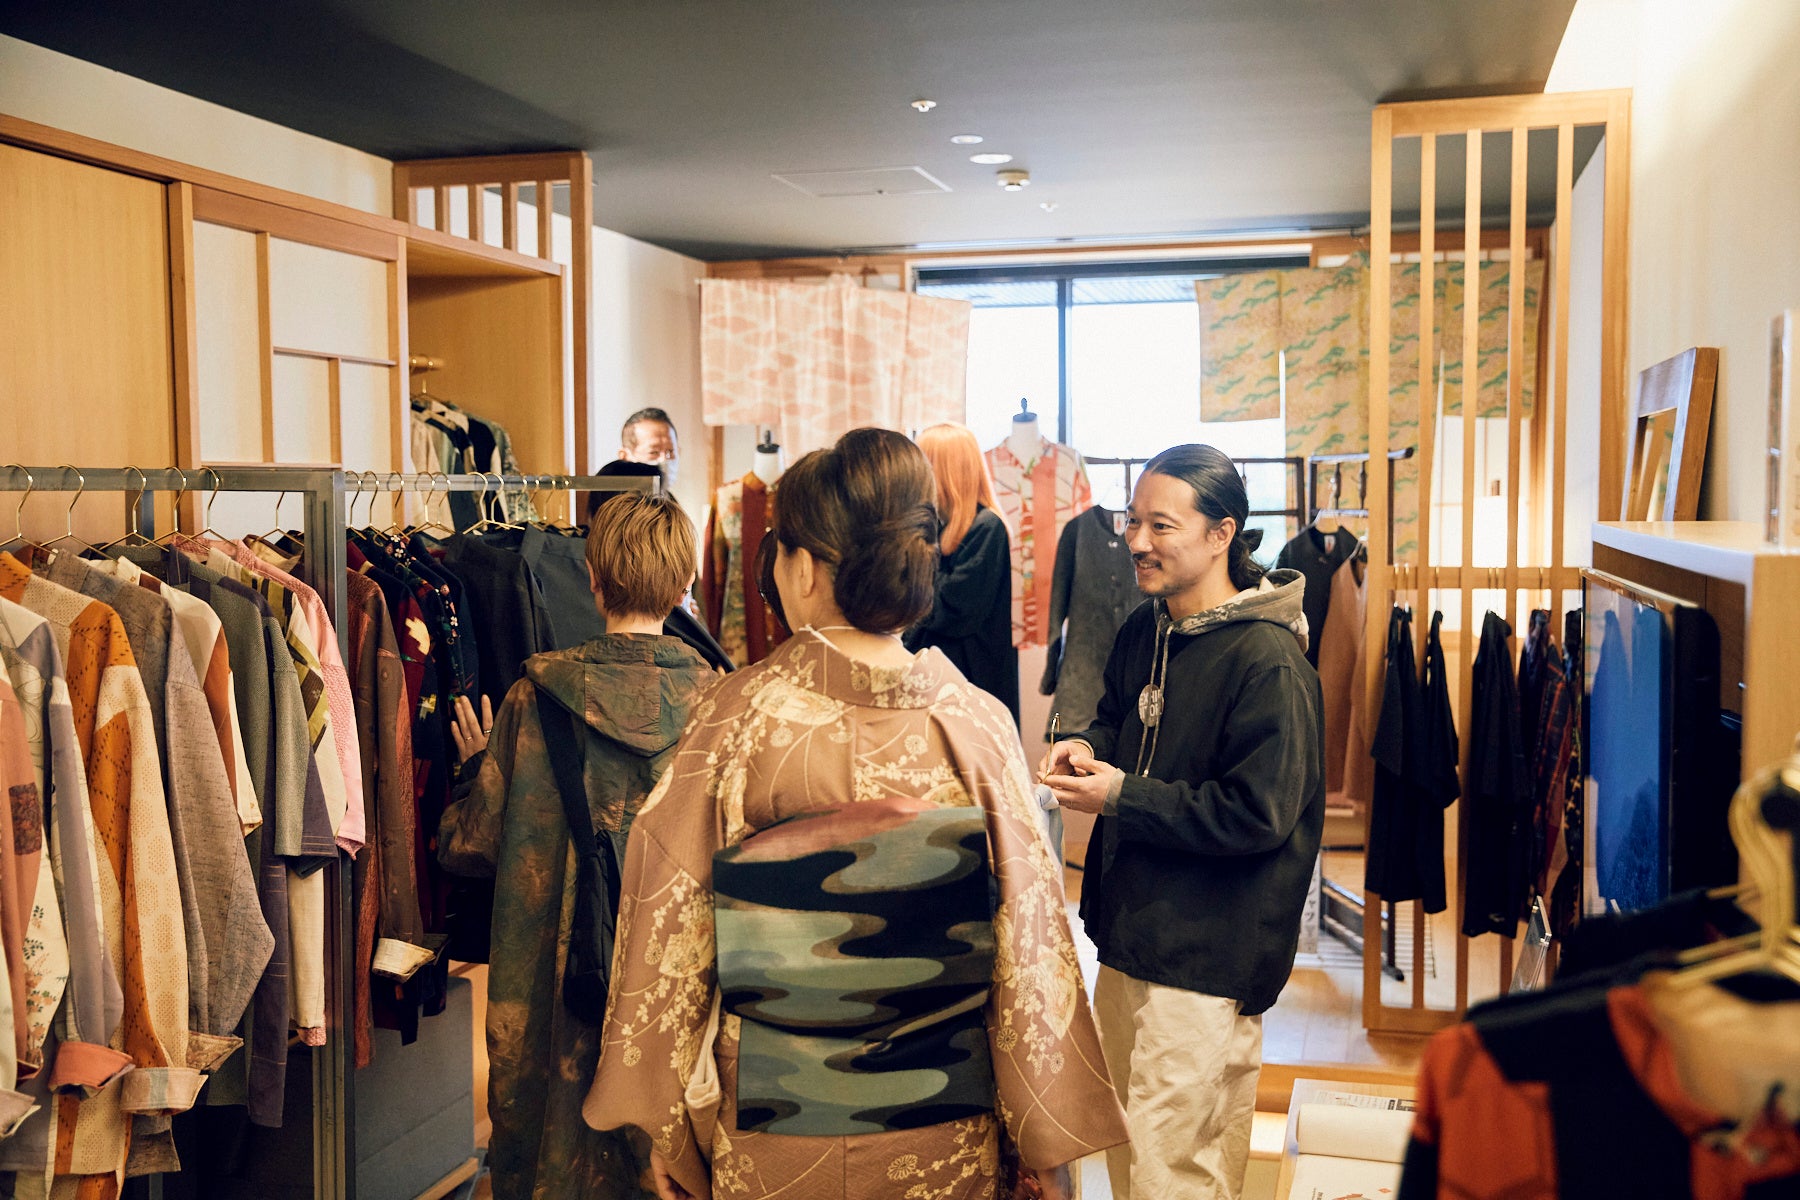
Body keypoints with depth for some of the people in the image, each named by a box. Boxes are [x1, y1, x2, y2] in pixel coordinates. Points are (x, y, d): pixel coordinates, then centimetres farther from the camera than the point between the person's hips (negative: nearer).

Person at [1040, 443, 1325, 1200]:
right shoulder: (1144, 631, 5)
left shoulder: (1269, 663, -21)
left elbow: (1258, 815, -22)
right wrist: (1090, 746, 0)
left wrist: (1120, 795, -20)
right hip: (1130, 935, 9)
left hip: (1207, 959, -8)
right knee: (1123, 1137, 22)